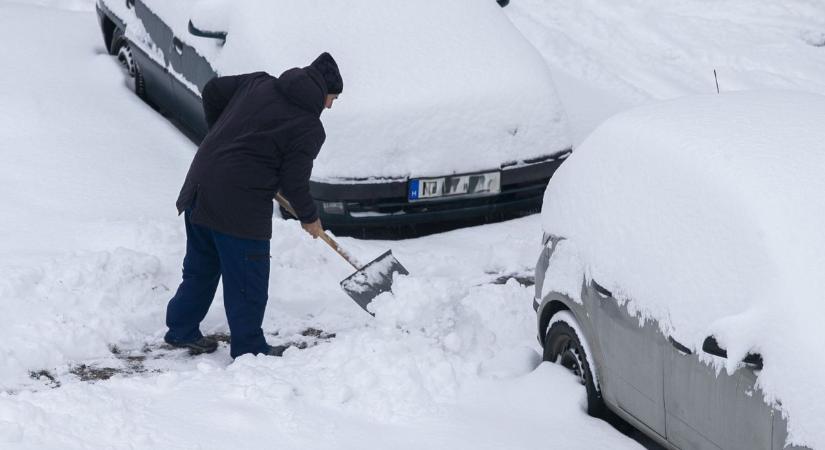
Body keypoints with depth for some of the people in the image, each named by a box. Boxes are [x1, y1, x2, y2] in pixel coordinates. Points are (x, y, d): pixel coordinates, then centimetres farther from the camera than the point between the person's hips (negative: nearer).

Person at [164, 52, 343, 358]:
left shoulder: (260, 83, 9)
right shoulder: (309, 128, -9)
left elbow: (213, 90, 15)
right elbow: (293, 181, -8)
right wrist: (309, 218, 9)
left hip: (201, 186, 8)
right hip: (239, 206, -8)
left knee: (200, 267, 22)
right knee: (248, 283, 6)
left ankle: (181, 330, 30)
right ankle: (248, 349, 15)